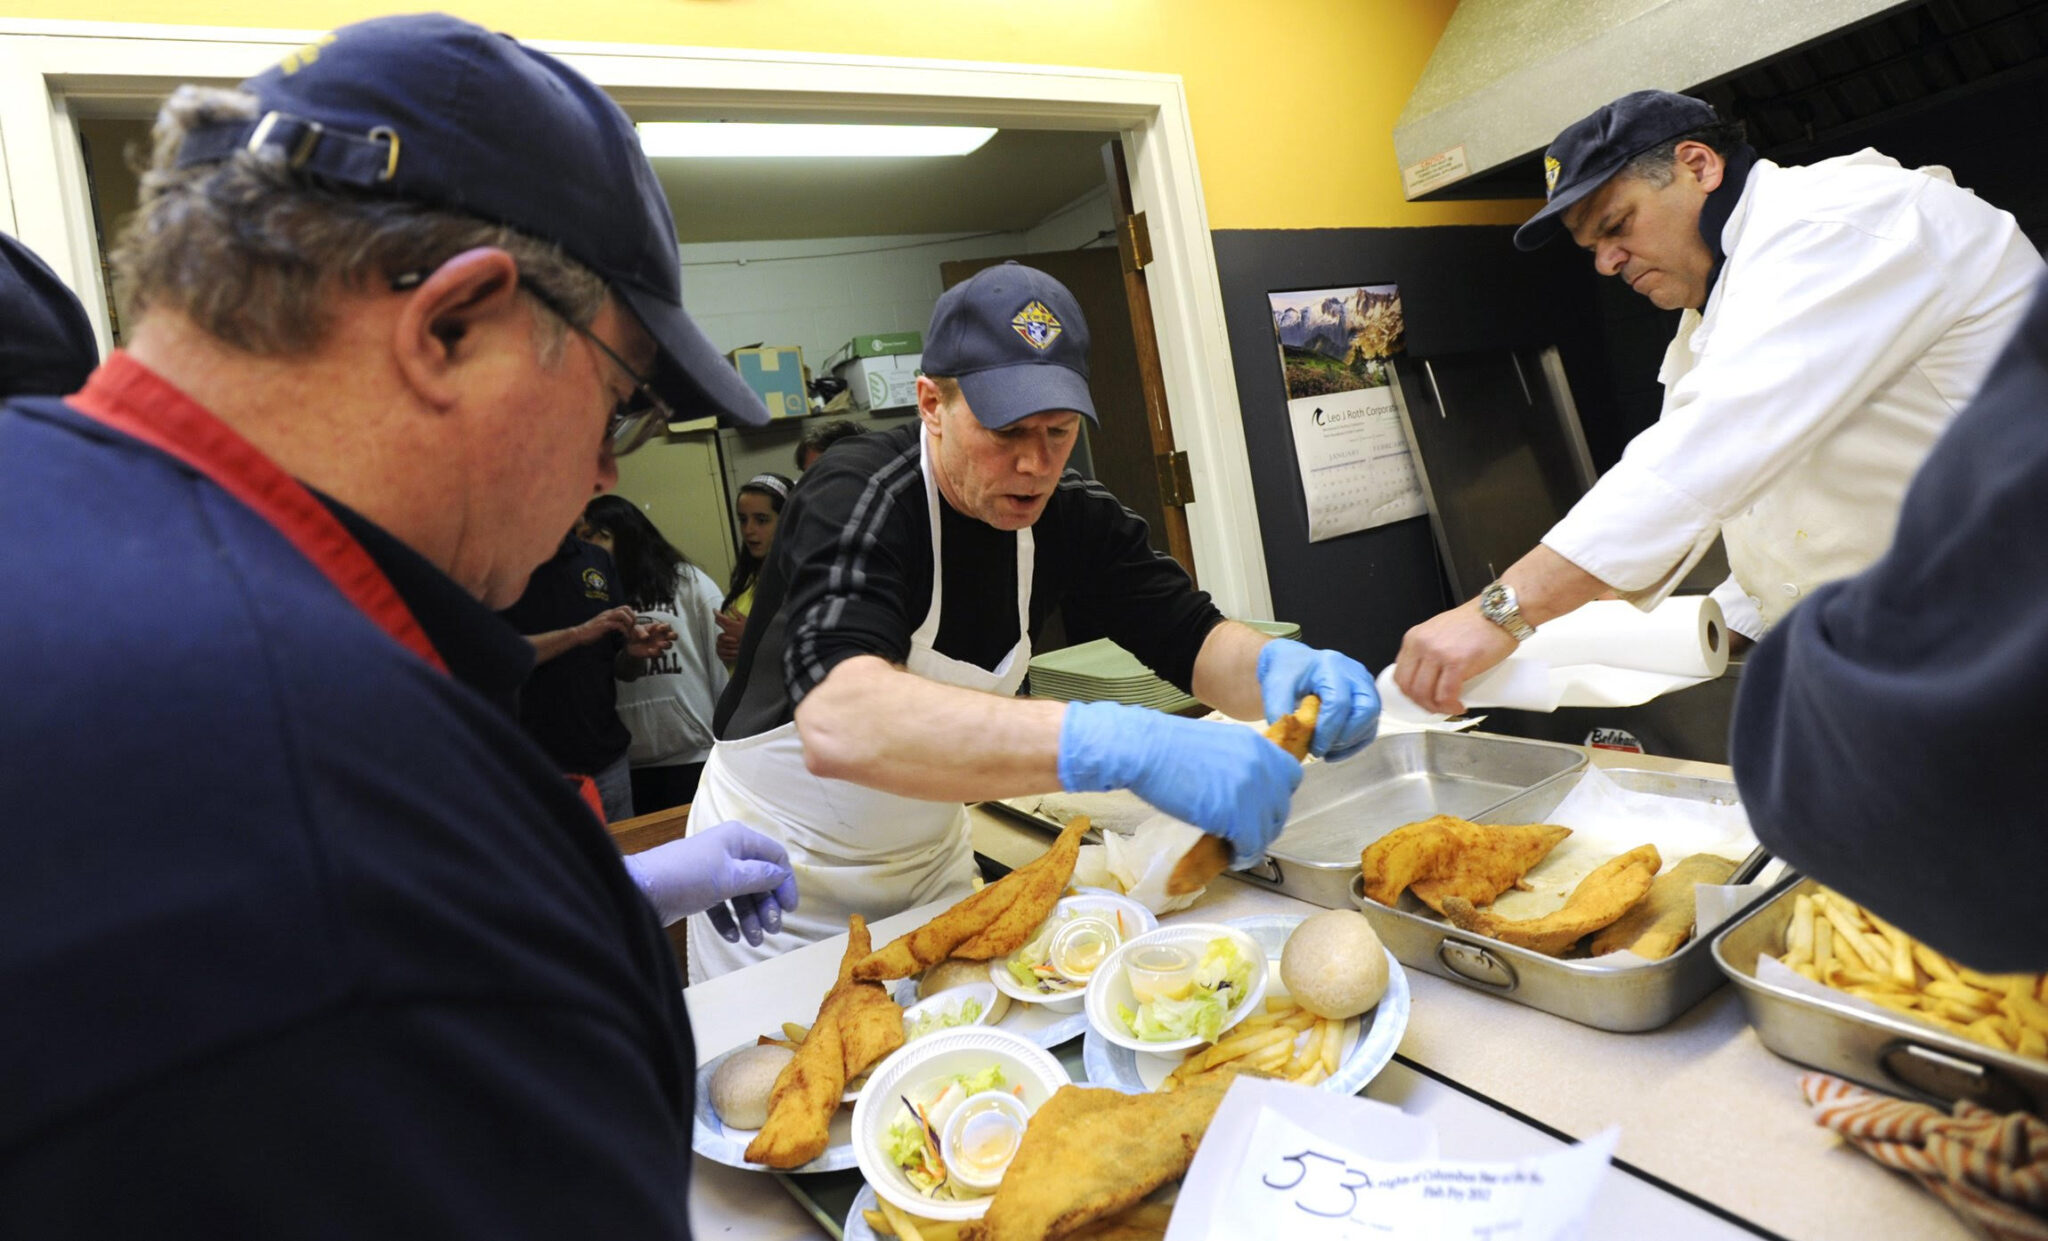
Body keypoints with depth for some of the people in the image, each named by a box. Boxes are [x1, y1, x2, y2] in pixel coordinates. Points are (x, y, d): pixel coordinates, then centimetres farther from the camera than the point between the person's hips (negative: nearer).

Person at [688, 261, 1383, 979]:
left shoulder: (1066, 512, -11)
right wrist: (1125, 745, -57)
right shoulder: (858, 497, -30)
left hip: (929, 857, 5)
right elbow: (837, 723, -47)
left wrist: (1278, 665, -33)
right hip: (779, 866, -5)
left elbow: (1189, 636, -8)